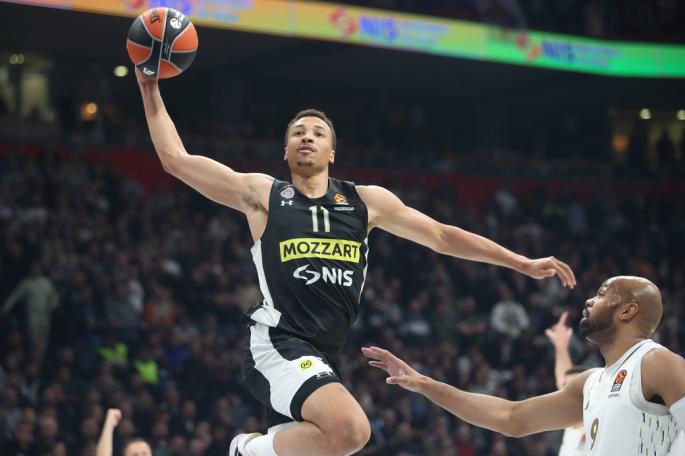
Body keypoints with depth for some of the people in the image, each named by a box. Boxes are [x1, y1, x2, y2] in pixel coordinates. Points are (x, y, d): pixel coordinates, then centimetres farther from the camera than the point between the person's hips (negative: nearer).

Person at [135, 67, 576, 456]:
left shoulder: (366, 201, 14)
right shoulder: (262, 194, 5)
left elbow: (442, 235, 18)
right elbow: (175, 159, 7)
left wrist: (524, 264, 17)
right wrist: (151, 89, 2)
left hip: (323, 358, 6)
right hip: (278, 345, -6)